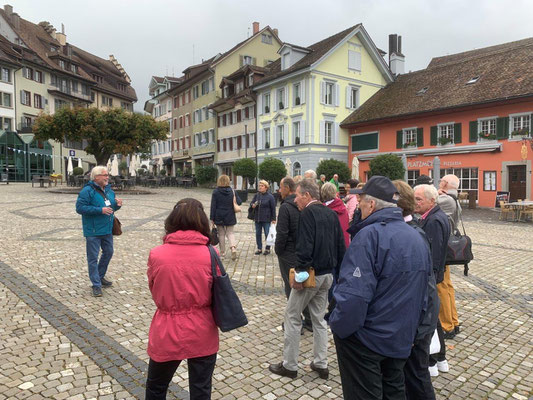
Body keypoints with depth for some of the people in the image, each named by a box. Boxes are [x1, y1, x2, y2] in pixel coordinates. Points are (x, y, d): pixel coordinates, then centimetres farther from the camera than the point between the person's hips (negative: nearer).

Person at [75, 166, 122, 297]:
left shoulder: (109, 190, 9)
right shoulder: (87, 191, -14)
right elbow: (79, 207, -21)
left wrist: (117, 205, -4)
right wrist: (100, 210, -25)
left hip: (107, 229, 8)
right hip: (93, 231, -8)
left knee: (108, 252, 18)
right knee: (93, 257, 1)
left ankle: (100, 277, 37)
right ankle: (96, 285, 10)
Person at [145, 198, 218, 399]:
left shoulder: (156, 254, -14)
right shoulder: (211, 255, -15)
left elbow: (155, 292, 1)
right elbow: (217, 294, -2)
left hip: (167, 333, 1)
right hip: (202, 334, 0)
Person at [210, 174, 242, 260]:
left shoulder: (215, 192, -7)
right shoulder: (232, 191, -3)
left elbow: (213, 206, -8)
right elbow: (239, 202, -2)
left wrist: (212, 219, -4)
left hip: (219, 217, -1)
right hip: (230, 217, 1)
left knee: (221, 234, 11)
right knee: (230, 233, 11)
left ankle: (222, 252, 17)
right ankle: (233, 247, -13)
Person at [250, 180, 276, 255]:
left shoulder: (270, 197, -7)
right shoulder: (256, 195, 5)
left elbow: (273, 209, -5)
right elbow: (252, 202, 14)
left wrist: (273, 219, -7)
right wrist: (253, 205, -11)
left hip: (266, 219, -5)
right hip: (257, 218, 5)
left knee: (267, 234, 3)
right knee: (258, 234, 10)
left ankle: (267, 249, 16)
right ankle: (259, 249, 22)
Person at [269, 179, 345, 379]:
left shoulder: (307, 213, -15)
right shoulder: (331, 214, 8)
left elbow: (304, 247, -24)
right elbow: (340, 245, 11)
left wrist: (300, 274, -18)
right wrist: (336, 269, 16)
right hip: (327, 274, 8)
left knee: (292, 317, 6)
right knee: (319, 318, 18)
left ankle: (289, 365, 15)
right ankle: (321, 364, 25)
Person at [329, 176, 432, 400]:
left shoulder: (370, 235, -24)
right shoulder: (417, 237, 3)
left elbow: (354, 292, -31)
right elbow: (423, 287, 12)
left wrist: (338, 326, -16)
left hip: (366, 338, -7)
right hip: (402, 337, 8)